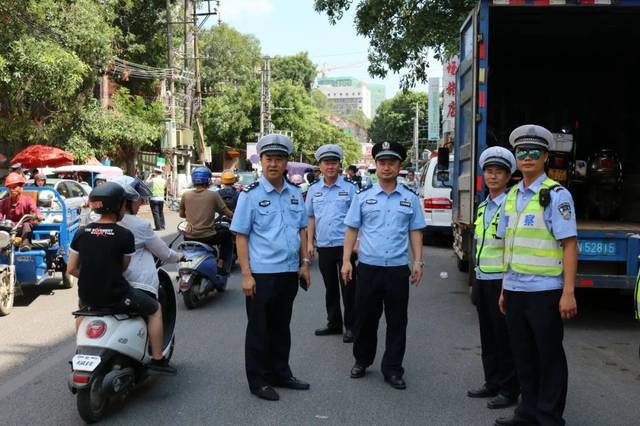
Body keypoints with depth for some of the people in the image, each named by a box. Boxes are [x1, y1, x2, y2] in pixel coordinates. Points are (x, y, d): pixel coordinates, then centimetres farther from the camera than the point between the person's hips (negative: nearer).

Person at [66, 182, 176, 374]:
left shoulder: (81, 233, 0)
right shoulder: (125, 235, -12)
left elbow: (71, 268, 4)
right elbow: (123, 267, 0)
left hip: (87, 295, 5)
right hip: (115, 296, -5)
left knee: (82, 308, 40)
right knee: (155, 309, 17)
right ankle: (157, 359, 16)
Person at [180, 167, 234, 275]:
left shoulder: (186, 195, 1)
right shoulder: (213, 195, -7)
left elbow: (181, 214, 14)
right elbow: (228, 213, -4)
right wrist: (235, 216, 18)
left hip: (189, 237, 3)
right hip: (207, 237, -3)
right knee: (227, 235, 23)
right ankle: (221, 265, 15)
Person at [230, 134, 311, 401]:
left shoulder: (295, 193, 9)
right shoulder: (250, 195, -7)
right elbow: (241, 236, -8)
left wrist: (304, 263, 10)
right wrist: (246, 274, -13)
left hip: (289, 272, 5)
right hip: (261, 274, -5)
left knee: (281, 327, 17)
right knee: (259, 330, 5)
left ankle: (281, 374, 30)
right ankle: (258, 381, 17)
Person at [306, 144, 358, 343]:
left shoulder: (349, 188, -3)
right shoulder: (314, 189, 8)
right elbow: (311, 218, 12)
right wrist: (310, 242, 7)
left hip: (344, 245, -4)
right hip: (323, 246, 4)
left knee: (348, 287, 2)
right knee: (330, 288, 15)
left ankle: (350, 326, 13)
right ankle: (334, 324, 28)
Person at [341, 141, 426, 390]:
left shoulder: (410, 198, 6)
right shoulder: (363, 197, 3)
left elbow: (415, 232, 8)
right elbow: (352, 230, 2)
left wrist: (418, 262, 0)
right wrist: (346, 261, -4)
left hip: (398, 269, 1)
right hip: (368, 267, 0)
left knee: (397, 322, 6)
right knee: (365, 318, 11)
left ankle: (393, 369, 18)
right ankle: (362, 361, 30)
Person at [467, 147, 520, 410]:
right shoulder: (482, 207, 13)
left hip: (502, 282, -7)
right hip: (482, 281, 8)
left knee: (505, 339, 2)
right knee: (488, 338, 15)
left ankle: (509, 391, 14)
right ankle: (492, 383, 27)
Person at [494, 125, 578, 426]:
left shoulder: (556, 195, -7)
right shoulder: (511, 196, 12)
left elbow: (570, 245, -11)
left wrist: (568, 292, -16)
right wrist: (504, 289, 14)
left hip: (544, 291, -6)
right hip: (514, 290, 6)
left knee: (549, 356, 6)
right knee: (523, 355, 14)